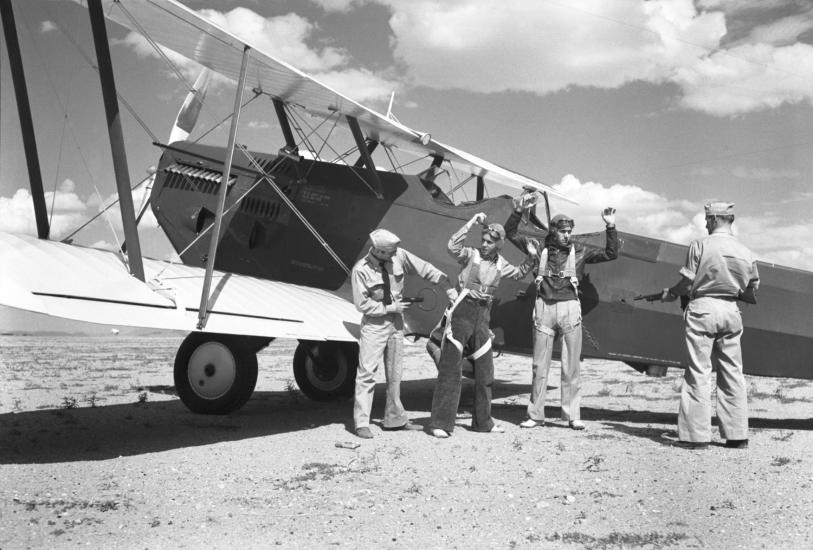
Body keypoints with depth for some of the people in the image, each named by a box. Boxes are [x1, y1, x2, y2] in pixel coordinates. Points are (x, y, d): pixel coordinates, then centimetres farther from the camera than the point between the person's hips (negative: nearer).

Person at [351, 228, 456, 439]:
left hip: (396, 321, 5)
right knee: (367, 372, -8)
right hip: (374, 323, -5)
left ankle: (395, 418, 24)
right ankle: (361, 423, -3)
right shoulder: (361, 270, -19)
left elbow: (424, 268, -1)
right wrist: (390, 308, -14)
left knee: (395, 372, 13)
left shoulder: (399, 256, -9)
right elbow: (362, 304, -15)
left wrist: (447, 285, -4)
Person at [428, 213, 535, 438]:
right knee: (450, 368, -7)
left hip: (482, 315, 6)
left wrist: (531, 258, 14)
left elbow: (519, 274, 30)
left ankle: (482, 421, 26)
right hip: (462, 310, -6)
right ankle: (440, 423, -3)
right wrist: (473, 221, -23)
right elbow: (453, 246, -27)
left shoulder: (501, 264, 10)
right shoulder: (471, 255, -6)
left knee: (485, 370, 12)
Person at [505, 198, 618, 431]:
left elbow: (611, 254, 8)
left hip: (570, 309, 0)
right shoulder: (539, 248, 9)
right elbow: (510, 233, 13)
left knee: (571, 365, 0)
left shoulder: (579, 251, 9)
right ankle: (536, 415, 11)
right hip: (544, 308, 0)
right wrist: (519, 211, 1)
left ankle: (573, 415, 7)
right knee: (540, 365, 4)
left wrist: (611, 227, -1)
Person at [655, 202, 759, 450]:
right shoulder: (746, 252, 7)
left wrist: (669, 294, 10)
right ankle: (737, 434, 16)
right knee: (732, 373, 11)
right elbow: (752, 294, 10)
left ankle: (697, 435, 1)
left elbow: (687, 283, -8)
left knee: (698, 372, 0)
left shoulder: (701, 245, -7)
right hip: (731, 311, 5)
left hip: (703, 308, -4)